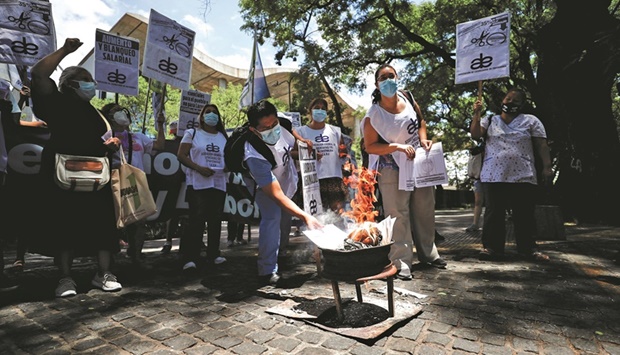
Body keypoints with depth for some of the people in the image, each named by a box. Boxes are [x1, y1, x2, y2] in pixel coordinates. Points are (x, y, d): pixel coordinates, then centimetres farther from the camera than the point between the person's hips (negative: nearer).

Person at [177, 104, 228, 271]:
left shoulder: (224, 137, 17)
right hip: (198, 184, -4)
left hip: (219, 184, 4)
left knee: (215, 220, 8)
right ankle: (189, 258, -3)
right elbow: (181, 155, -2)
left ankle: (213, 254, 18)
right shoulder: (192, 133, 6)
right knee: (196, 220, -9)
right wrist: (199, 168, -15)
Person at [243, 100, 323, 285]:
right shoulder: (254, 156, -46)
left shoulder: (280, 127, -31)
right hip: (265, 187, -6)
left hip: (288, 178, 6)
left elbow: (292, 146, -2)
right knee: (272, 217, -25)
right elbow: (276, 195, -48)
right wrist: (304, 216, -56)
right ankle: (267, 271, -12)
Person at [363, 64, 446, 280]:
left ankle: (428, 254, 32)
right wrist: (397, 146, -24)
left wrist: (423, 139, -4)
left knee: (425, 211, 14)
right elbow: (370, 147, -14)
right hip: (393, 170, -5)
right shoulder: (373, 115, -14)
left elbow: (420, 121, 15)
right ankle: (401, 262, 9)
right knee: (398, 216, -2)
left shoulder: (407, 98, 0)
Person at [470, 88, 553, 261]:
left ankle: (528, 248, 16)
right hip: (494, 176, 0)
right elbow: (475, 134, -4)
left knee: (524, 215, 4)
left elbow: (541, 146, 5)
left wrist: (547, 167, -5)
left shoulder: (531, 121, 11)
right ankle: (492, 247, 7)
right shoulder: (489, 121, 13)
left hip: (523, 177, 0)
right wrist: (476, 113, -11)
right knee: (494, 213, 2)